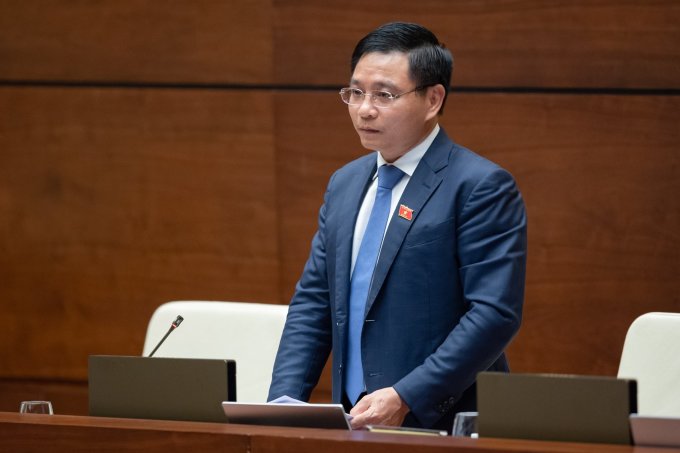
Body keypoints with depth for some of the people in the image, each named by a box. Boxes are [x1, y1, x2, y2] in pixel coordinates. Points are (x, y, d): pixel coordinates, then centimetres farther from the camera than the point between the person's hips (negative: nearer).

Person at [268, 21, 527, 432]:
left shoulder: (481, 187, -5)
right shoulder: (344, 185, 17)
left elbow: (495, 313, -13)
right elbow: (313, 303, 18)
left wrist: (405, 398, -19)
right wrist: (284, 401, 3)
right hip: (355, 424, 5)